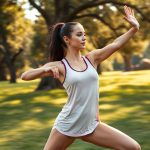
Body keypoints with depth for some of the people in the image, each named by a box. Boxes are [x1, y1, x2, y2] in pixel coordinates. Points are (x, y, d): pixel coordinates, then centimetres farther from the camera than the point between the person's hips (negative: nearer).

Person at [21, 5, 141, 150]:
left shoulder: (91, 58, 6)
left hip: (91, 125, 4)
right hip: (67, 126, -4)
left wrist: (134, 27, -13)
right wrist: (46, 69, -31)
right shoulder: (59, 66, -7)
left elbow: (116, 44, -2)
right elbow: (25, 76, -14)